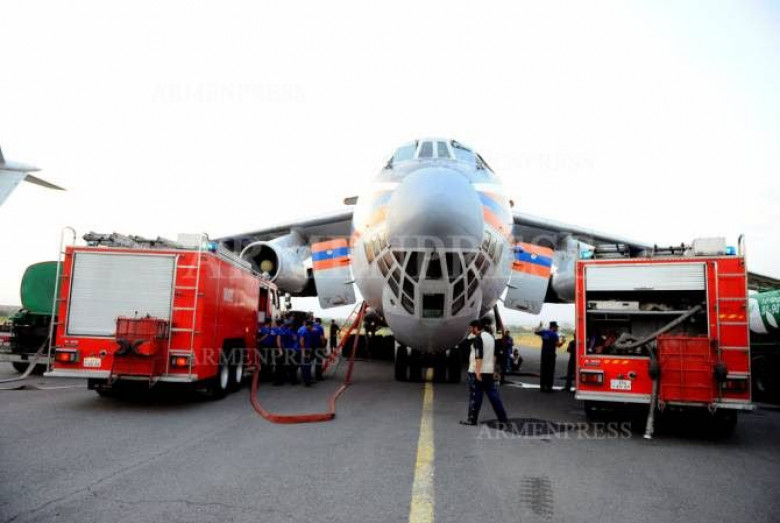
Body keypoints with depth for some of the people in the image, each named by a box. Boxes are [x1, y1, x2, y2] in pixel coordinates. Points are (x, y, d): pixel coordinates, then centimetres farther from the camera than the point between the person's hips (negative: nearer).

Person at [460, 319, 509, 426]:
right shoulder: (490, 337, 15)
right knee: (493, 395, 10)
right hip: (489, 372, 8)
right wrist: (493, 371, 24)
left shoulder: (478, 338, -13)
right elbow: (494, 356, 20)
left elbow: (478, 356, -21)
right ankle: (503, 418, 11)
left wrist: (477, 371, -23)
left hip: (478, 372, -8)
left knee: (475, 397, -1)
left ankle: (472, 419, 4)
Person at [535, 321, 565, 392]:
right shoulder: (554, 334, -12)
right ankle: (548, 387, -4)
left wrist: (540, 326, 37)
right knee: (550, 371, -2)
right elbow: (558, 345, -15)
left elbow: (536, 332, 23)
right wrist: (562, 341, 4)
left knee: (543, 370, 11)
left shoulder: (544, 332, 6)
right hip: (551, 354, -6)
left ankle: (542, 386, 13)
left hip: (544, 354, 6)